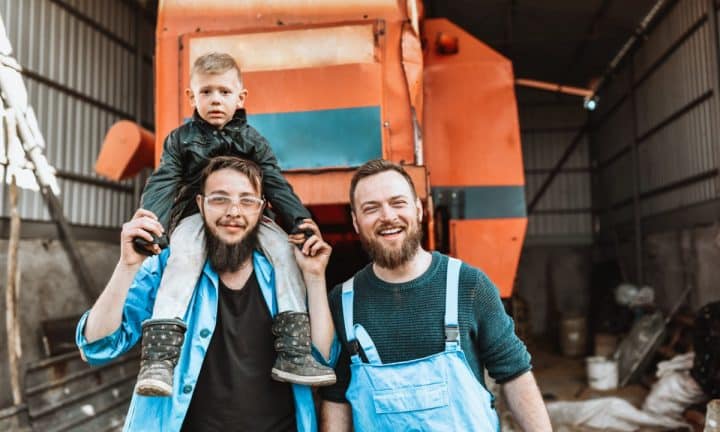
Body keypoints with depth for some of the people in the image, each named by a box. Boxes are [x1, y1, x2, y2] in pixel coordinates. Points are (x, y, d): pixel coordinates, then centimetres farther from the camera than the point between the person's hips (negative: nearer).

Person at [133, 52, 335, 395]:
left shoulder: (252, 141, 8)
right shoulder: (181, 139, 6)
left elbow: (276, 185, -1)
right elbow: (161, 185, -6)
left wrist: (300, 222, -18)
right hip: (194, 216, -1)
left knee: (283, 246, -25)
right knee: (185, 254, -34)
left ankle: (291, 351, -27)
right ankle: (158, 355, -37)